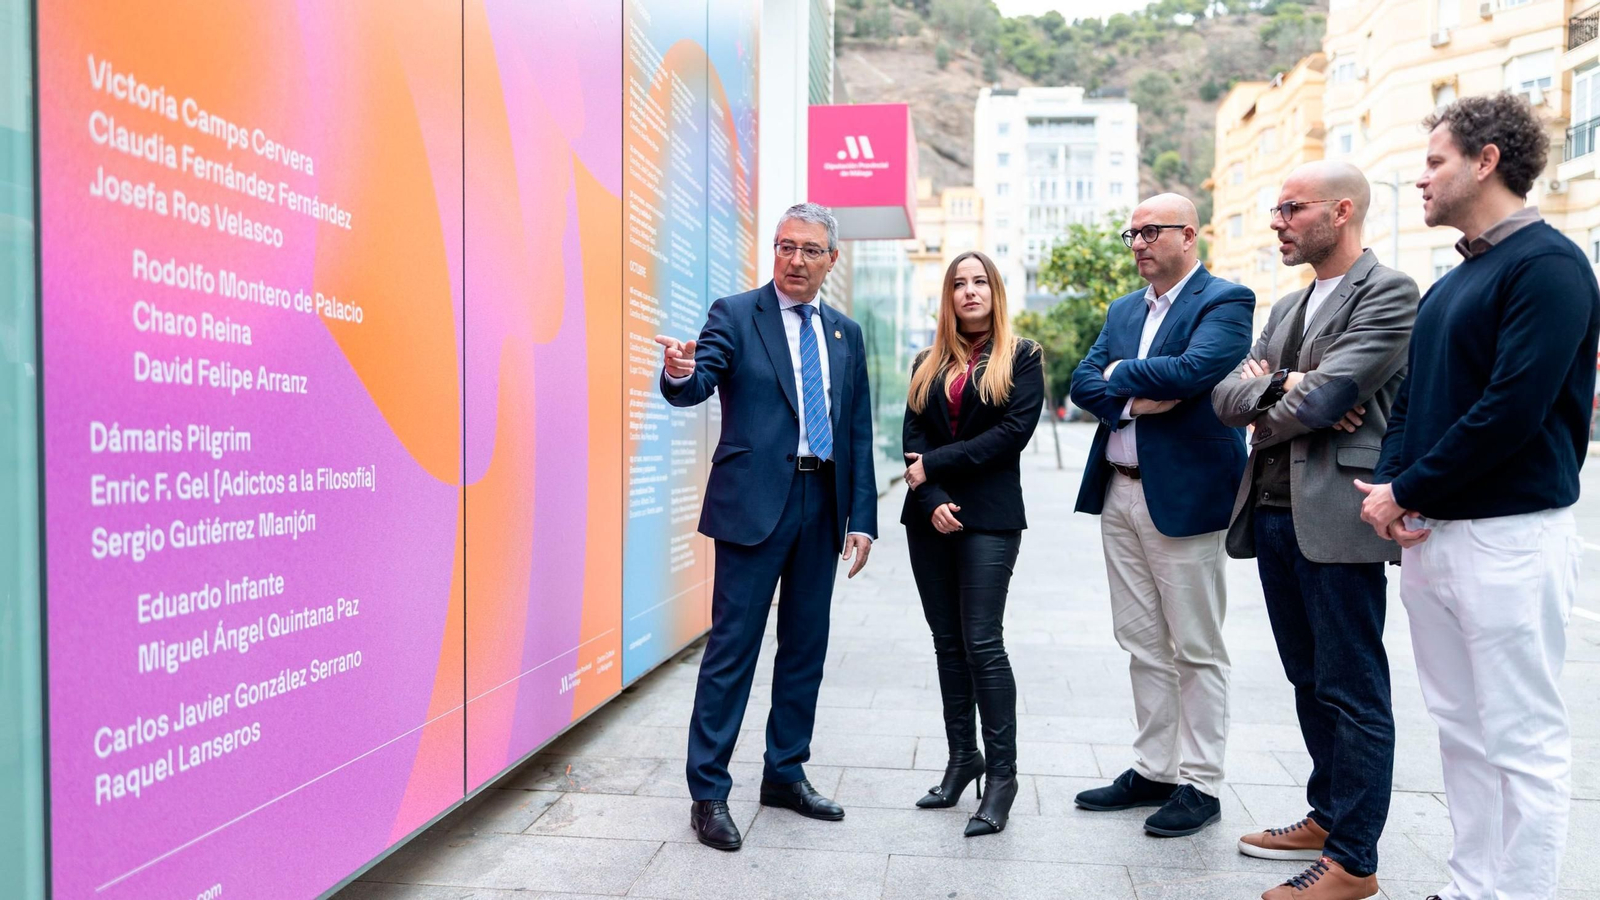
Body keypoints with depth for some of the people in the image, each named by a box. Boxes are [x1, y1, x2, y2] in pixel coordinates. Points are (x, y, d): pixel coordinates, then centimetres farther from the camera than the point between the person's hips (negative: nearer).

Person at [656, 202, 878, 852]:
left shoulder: (845, 334, 13)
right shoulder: (735, 316, -1)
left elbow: (858, 431, 12)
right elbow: (696, 387, -15)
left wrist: (862, 518, 7)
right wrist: (681, 372, -40)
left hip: (822, 505, 6)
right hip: (755, 502, -5)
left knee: (805, 646, 13)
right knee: (732, 646, -3)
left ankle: (785, 774, 29)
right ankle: (708, 792, 9)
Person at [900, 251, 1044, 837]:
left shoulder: (1022, 358, 2)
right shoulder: (928, 364, 14)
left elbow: (1013, 432, -10)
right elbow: (913, 438, 4)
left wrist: (936, 465, -11)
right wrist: (932, 501, -12)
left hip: (990, 518, -4)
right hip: (930, 518, 5)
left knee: (982, 643, -7)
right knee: (948, 643, 9)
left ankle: (1001, 773, 3)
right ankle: (962, 757, 20)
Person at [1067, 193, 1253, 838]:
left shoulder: (1226, 301, -6)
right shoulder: (1123, 310, 16)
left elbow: (1194, 370, -23)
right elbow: (1083, 382, 6)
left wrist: (1121, 372, -7)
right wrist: (1134, 399, -13)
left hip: (1182, 495, -7)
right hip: (1118, 494, 7)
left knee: (1196, 649, 3)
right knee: (1142, 643, 14)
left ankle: (1200, 785, 15)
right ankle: (1153, 770, 26)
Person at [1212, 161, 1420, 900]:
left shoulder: (1388, 292, -7)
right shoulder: (1287, 307, 18)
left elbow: (1323, 397, -19)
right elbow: (1227, 398, 9)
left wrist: (1265, 412, 1)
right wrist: (1279, 385, -11)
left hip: (1337, 515, -8)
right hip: (1274, 513, 8)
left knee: (1352, 691, 1)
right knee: (1310, 680, 17)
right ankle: (1326, 817, 31)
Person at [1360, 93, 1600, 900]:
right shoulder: (1452, 282, 16)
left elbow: (1513, 408, -20)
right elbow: (1410, 396, 16)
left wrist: (1404, 492, -13)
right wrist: (1389, 486, 0)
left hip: (1509, 538, -9)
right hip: (1429, 533, 9)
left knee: (1522, 741, 2)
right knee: (1460, 732, 15)